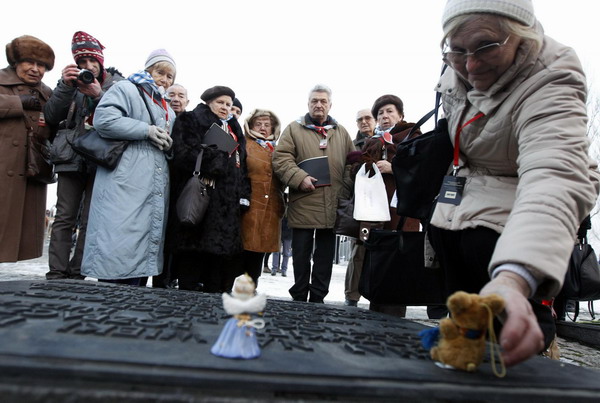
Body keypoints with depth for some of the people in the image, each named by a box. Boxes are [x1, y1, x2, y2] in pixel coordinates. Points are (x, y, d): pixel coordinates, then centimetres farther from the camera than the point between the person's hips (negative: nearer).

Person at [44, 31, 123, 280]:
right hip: (73, 157, 2)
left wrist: (99, 96, -20)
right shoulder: (73, 81, 10)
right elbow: (52, 117, 0)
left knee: (89, 221, -1)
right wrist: (65, 86, -12)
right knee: (64, 218, -1)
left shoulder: (118, 84, 3)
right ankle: (56, 275, 2)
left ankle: (76, 275, 5)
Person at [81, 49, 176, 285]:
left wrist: (169, 143, 8)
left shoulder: (168, 111, 27)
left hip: (155, 192, 8)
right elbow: (103, 119, -13)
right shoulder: (126, 89, 3)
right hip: (124, 186, -7)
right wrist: (147, 130, -13)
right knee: (118, 247, -10)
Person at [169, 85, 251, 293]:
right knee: (195, 250, -9)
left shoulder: (234, 131, 27)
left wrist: (243, 196, 11)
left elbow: (241, 166, 22)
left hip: (227, 204, 6)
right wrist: (216, 158, -10)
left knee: (221, 251, 3)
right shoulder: (191, 121, 7)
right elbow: (184, 153, -10)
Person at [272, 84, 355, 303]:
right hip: (303, 203, -3)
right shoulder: (294, 129, 5)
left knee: (325, 255, 10)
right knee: (301, 253, 7)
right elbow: (281, 158, -5)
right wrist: (300, 178, -19)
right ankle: (299, 297, 21)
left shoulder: (341, 132, 15)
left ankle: (318, 298, 22)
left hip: (332, 205, 3)